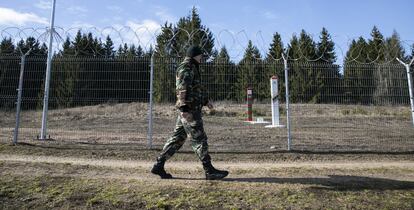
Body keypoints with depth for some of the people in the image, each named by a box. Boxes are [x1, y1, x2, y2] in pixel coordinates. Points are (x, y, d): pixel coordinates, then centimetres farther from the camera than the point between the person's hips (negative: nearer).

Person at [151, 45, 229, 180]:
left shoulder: (192, 69, 23)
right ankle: (210, 171, 1)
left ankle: (159, 166, 14)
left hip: (190, 110, 10)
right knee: (199, 140, -6)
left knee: (177, 139, 10)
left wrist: (206, 101, 30)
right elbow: (182, 90, -21)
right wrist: (184, 109, -29)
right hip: (189, 110, -10)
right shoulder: (186, 68, -10)